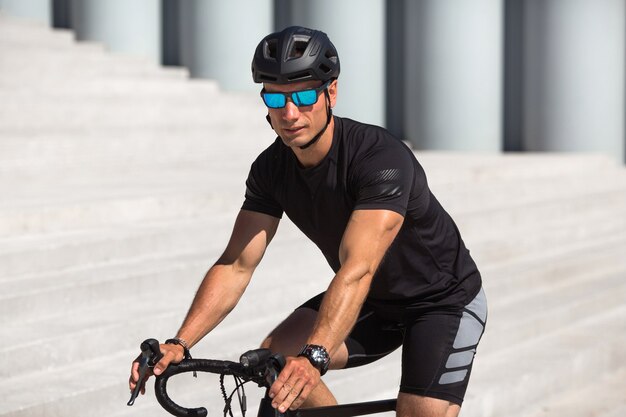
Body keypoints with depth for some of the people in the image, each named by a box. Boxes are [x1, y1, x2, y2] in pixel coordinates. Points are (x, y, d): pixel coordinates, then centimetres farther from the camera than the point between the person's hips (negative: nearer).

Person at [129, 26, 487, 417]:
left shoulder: (383, 158, -32)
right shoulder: (272, 168, -12)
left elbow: (357, 270, -44)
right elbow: (236, 265, -14)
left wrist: (313, 358, -56)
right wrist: (179, 343, -28)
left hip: (445, 300, -6)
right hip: (375, 301, 6)